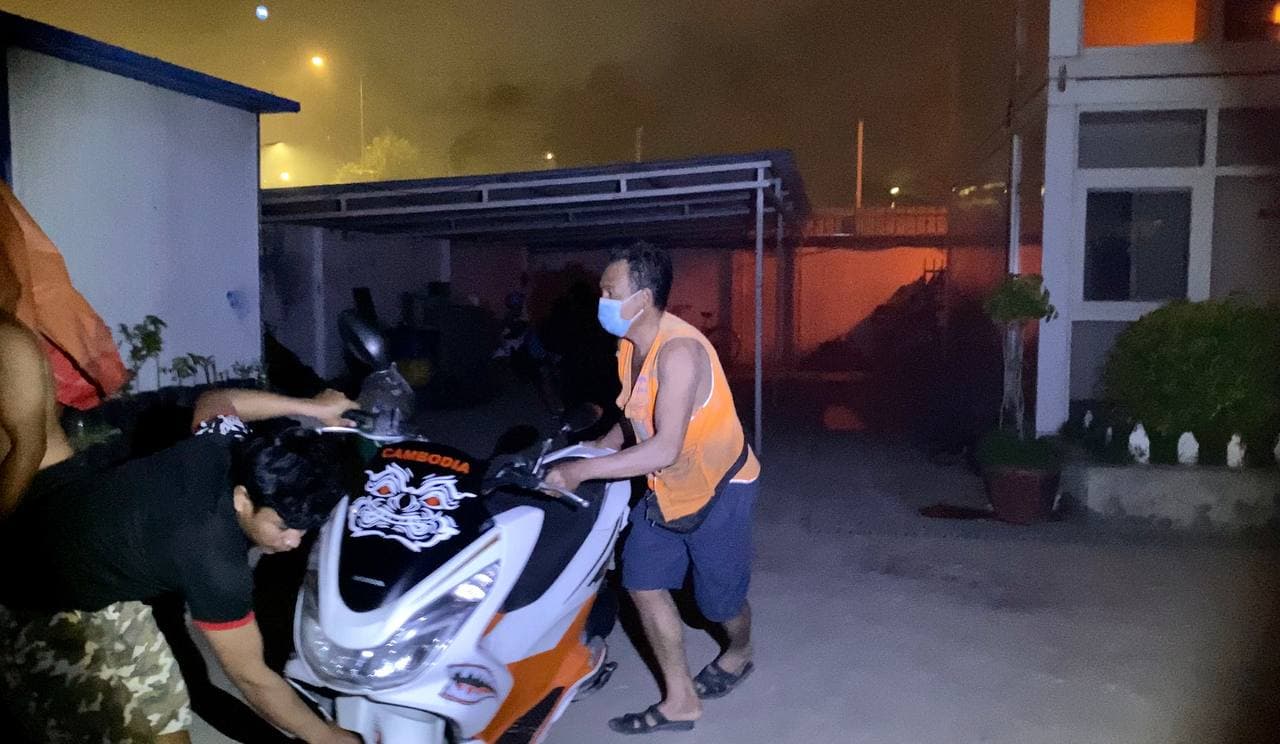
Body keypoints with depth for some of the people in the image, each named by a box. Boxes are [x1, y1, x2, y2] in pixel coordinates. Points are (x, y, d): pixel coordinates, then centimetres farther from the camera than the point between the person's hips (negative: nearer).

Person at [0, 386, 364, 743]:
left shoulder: (225, 445, -17)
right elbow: (252, 679, -22)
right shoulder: (216, 565, -34)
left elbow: (212, 400, 10)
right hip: (40, 597, -8)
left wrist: (311, 407, 11)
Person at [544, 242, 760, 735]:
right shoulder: (630, 347, -2)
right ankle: (679, 700, 17)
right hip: (665, 490, 8)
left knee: (719, 599, 10)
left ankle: (739, 654, 44)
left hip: (718, 490, -8)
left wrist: (582, 471, -34)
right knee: (643, 583, 3)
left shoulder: (678, 351, -30)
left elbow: (665, 448, -36)